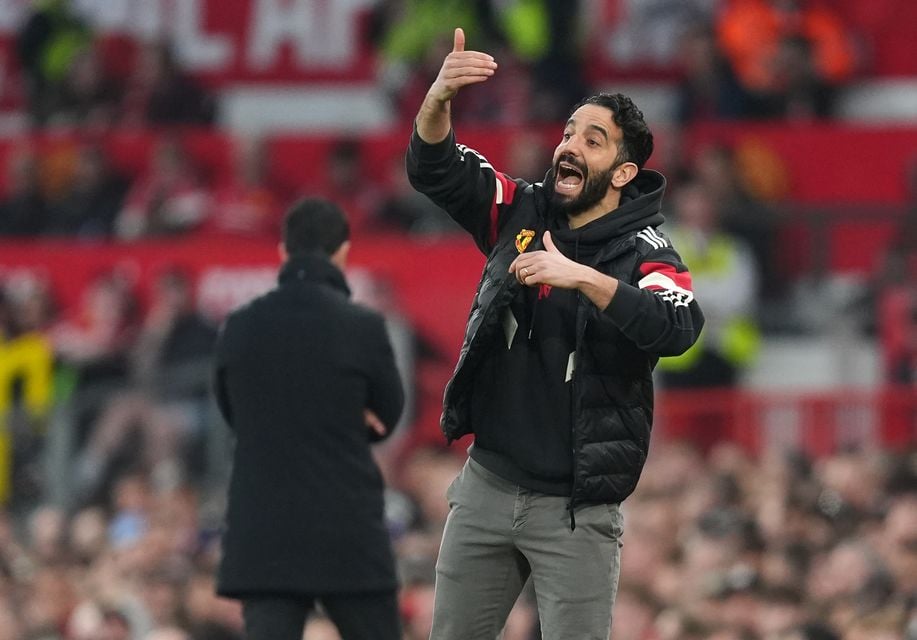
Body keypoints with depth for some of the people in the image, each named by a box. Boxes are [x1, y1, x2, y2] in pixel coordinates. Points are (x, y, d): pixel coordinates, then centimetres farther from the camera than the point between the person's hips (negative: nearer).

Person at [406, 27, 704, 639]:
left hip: (576, 508, -5)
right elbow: (434, 169, -2)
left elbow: (679, 328, -30)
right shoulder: (523, 212, 4)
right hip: (487, 485, 5)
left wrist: (582, 277, -40)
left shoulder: (644, 253, -10)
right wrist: (440, 96, -23)